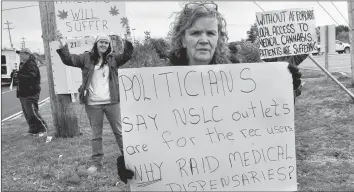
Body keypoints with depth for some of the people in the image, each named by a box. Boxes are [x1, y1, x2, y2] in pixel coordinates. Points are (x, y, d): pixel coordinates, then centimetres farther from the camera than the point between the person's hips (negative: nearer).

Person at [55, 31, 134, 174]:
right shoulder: (87, 57, 4)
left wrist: (128, 42, -25)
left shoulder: (113, 58, 6)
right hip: (92, 104, 0)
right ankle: (97, 162, 18)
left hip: (111, 102, 0)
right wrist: (63, 46, -23)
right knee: (96, 134, 10)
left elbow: (126, 56, -8)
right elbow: (69, 60, -5)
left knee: (119, 131, 10)